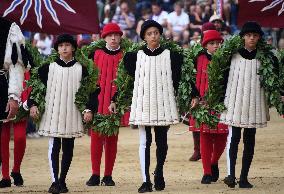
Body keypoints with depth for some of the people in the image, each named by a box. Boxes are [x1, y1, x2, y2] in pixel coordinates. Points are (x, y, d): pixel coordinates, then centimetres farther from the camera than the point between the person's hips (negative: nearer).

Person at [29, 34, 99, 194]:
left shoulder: (81, 69, 5)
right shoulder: (48, 68, 5)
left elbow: (92, 90, 5)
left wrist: (90, 109, -6)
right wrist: (33, 104, -2)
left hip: (72, 115, 1)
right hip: (52, 113, -1)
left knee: (68, 148, 6)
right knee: (54, 146, -9)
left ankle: (62, 180, 16)